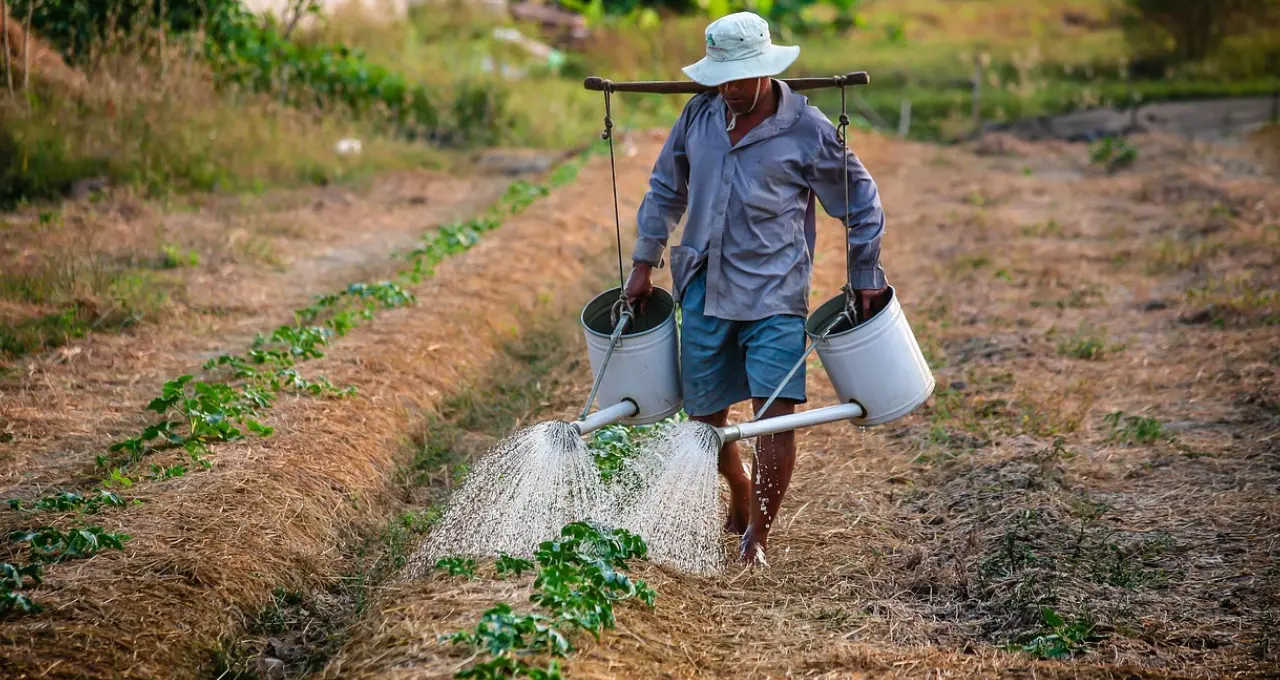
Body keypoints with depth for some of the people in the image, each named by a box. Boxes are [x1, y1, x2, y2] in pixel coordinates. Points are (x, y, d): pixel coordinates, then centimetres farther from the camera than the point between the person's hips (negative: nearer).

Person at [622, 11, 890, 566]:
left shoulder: (808, 131, -7)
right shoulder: (699, 115, 4)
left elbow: (861, 203, 4)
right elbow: (665, 190, 17)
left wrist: (865, 279, 5)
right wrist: (644, 263, 15)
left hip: (774, 294, -4)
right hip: (704, 291, 4)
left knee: (776, 410, -14)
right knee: (704, 414, 10)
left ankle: (758, 533, -2)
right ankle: (741, 493, 38)